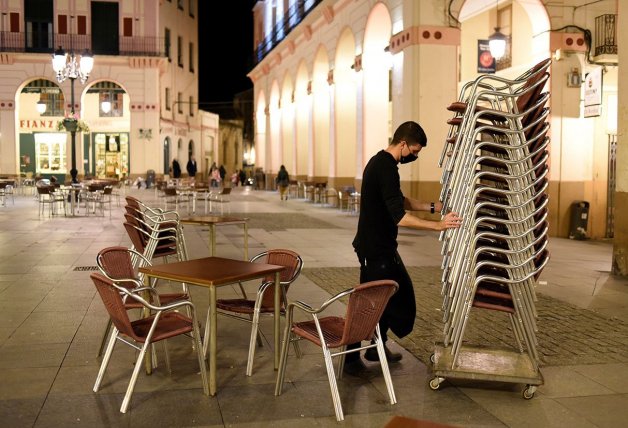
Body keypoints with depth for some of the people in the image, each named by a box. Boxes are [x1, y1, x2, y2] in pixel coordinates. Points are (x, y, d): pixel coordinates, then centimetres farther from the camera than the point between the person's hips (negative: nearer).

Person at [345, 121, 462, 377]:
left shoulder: (380, 162, 11)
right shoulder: (386, 168, -22)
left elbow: (399, 201, 22)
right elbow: (400, 218, -29)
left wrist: (431, 207, 12)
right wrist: (438, 225, -28)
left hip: (381, 245, 10)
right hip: (376, 249, -10)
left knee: (399, 294, 17)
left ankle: (377, 347, 28)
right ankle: (351, 359, 11)